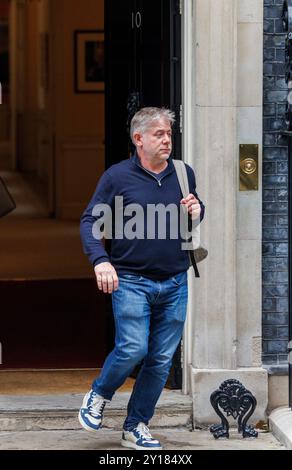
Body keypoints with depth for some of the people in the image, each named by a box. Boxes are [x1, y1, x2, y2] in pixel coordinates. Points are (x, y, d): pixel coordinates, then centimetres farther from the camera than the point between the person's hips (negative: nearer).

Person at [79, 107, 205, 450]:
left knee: (161, 360, 4)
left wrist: (197, 211, 0)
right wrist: (101, 260, -17)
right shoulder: (117, 176, -3)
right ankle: (98, 395, 14)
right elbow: (90, 221, -2)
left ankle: (135, 428, 16)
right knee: (133, 349, -16)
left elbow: (197, 209, 25)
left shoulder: (183, 174, 8)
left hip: (174, 283, 4)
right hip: (131, 281, -4)